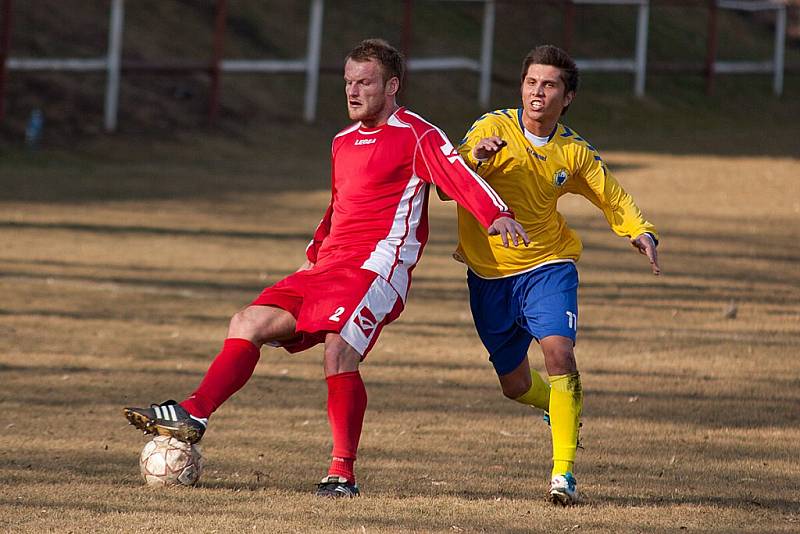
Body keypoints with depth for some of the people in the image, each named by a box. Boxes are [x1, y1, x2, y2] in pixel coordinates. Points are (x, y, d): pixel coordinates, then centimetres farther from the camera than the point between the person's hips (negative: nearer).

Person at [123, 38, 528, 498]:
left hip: (377, 266, -9)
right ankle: (193, 415, -6)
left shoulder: (416, 136, -3)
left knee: (339, 350, -26)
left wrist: (497, 214, -34)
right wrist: (314, 256, 29)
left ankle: (343, 473, -21)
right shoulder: (344, 142, 23)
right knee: (250, 322, -1)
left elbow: (461, 177, -17)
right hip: (328, 267, 9)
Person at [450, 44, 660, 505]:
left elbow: (613, 197, 9)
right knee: (515, 384, 11)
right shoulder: (493, 129, -10)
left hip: (546, 265, -1)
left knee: (558, 351, -25)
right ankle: (564, 409, 46)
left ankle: (564, 471, -22)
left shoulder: (574, 152, -3)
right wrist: (474, 158, -38)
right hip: (489, 273, 1)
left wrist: (642, 233, -10)